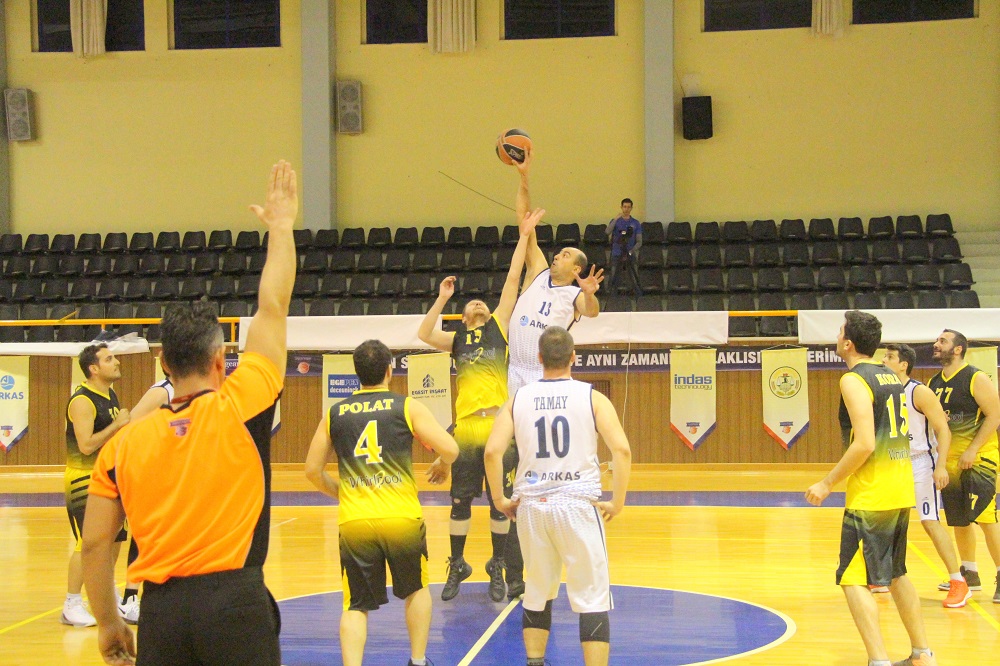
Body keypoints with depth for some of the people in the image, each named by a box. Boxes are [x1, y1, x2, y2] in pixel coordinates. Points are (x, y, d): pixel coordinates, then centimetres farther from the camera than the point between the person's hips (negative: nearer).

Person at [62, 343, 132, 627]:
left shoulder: (111, 396, 11)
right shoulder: (82, 401, -18)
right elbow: (86, 445, -27)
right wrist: (118, 424, -23)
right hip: (84, 481, -9)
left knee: (114, 539, 14)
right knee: (88, 543, -10)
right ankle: (72, 605, -1)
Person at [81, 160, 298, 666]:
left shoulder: (124, 443, 4)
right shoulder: (239, 409, -4)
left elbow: (94, 543, 4)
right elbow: (272, 307, 4)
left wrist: (107, 624, 16)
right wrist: (280, 226, 15)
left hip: (161, 609, 3)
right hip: (234, 599, -3)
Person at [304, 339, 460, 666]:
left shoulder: (334, 413, 8)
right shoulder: (408, 407, 1)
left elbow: (313, 471, 13)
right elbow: (450, 450, -4)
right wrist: (441, 465, 19)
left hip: (353, 524, 1)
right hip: (402, 518, -1)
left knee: (356, 606, 8)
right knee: (417, 589, 24)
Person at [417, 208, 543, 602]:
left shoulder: (499, 325, 13)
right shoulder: (456, 340, 18)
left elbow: (513, 279, 10)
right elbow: (423, 334, 2)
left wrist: (524, 237, 8)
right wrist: (442, 298, 4)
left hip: (500, 425, -1)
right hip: (466, 426, 2)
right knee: (460, 501, 5)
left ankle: (497, 568, 15)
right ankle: (457, 566, 18)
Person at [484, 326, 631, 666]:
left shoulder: (518, 399, 5)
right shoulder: (592, 398, -1)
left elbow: (492, 452, -4)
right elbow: (622, 450, -12)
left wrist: (499, 499, 7)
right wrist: (617, 503, -3)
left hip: (531, 505, 3)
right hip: (578, 504, -3)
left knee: (537, 593, 18)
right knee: (592, 598, 2)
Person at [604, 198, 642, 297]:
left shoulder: (636, 223, 8)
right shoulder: (615, 222, 6)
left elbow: (639, 242, 5)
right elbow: (607, 232, -14)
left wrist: (631, 251, -11)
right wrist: (616, 219, -20)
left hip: (630, 256, 0)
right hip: (617, 255, 0)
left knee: (636, 281, -6)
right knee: (613, 281, 0)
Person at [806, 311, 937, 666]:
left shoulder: (854, 380, -14)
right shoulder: (891, 376, 13)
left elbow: (864, 444, -21)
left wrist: (827, 484, -13)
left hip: (871, 497, -9)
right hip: (902, 490, 9)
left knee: (853, 580, -5)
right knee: (896, 574, 21)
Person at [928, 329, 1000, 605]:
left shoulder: (976, 378, -10)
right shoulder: (933, 383, 10)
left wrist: (973, 450, -19)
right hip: (949, 461, 7)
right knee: (959, 520, 12)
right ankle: (969, 574, 24)